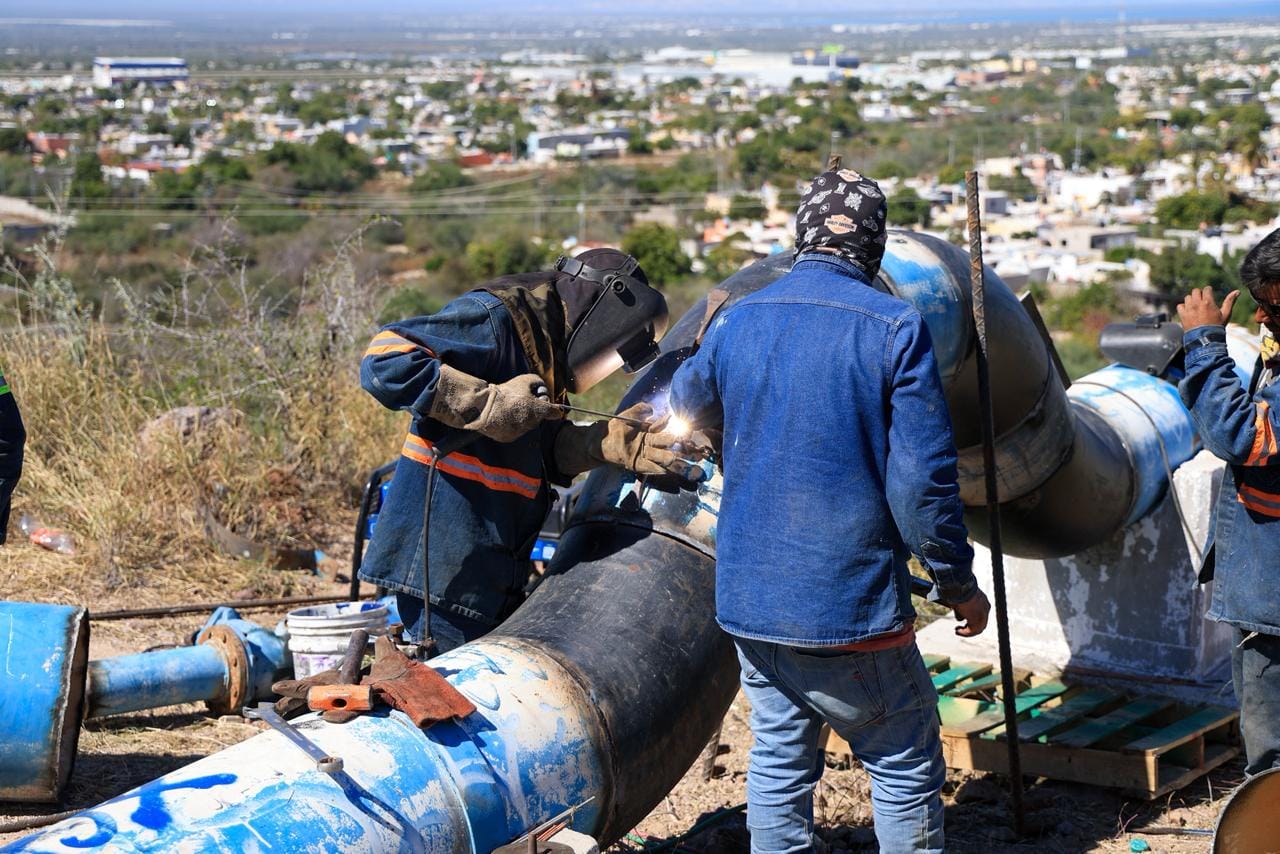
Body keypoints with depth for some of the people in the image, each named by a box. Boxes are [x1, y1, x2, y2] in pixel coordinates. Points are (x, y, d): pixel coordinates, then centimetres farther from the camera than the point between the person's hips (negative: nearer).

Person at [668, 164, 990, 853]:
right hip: (851, 606, -5)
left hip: (749, 598, 5)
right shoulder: (895, 329, -12)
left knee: (777, 760, 14)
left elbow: (689, 403, 25)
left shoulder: (736, 323, 4)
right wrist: (959, 583, -2)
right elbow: (922, 480, -14)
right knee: (906, 769, 7)